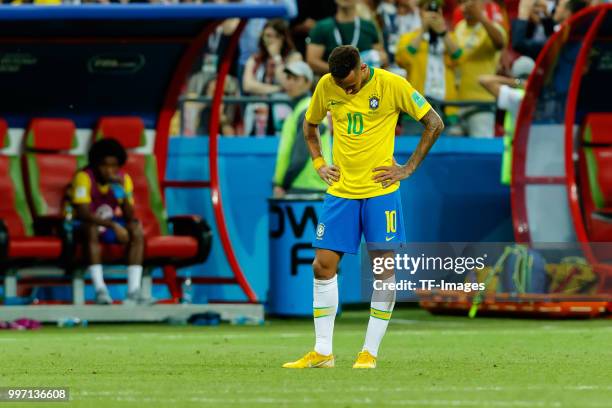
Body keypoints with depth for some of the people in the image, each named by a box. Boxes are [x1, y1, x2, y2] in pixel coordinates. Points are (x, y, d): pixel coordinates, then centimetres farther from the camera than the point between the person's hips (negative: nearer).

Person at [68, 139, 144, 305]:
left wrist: (123, 191, -28)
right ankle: (100, 290, -43)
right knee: (92, 228, -38)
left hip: (111, 222, 5)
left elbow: (129, 216, -13)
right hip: (85, 224, -5)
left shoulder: (123, 179, -6)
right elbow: (83, 213, -30)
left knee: (136, 228, -23)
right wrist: (113, 225, -40)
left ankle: (134, 290, -30)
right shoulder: (84, 177, -20)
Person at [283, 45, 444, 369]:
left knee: (383, 267, -4)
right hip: (340, 191, 3)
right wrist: (319, 163, 9)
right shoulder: (326, 86, 1)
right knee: (323, 265, -1)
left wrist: (409, 168, -5)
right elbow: (309, 124, 21)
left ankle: (370, 352, 3)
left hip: (380, 190, -3)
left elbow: (434, 123, -3)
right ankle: (322, 352, 7)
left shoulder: (391, 84, -10)